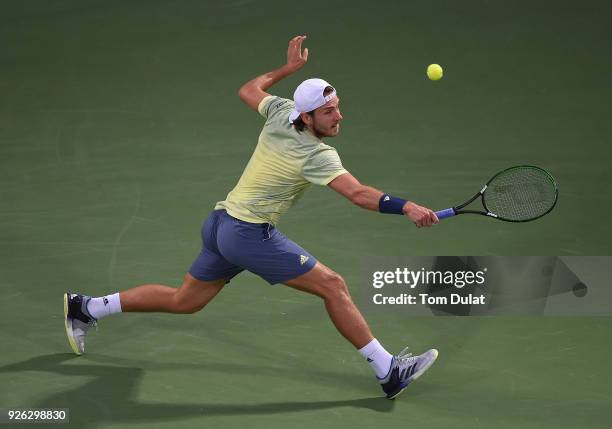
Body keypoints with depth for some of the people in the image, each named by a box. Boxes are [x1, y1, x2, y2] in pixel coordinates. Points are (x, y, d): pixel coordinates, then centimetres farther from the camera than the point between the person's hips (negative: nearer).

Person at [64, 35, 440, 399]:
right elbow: (359, 194, -31)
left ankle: (86, 308, 29)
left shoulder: (281, 112, 2)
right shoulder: (318, 155, -19)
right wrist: (407, 207, -38)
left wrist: (288, 68, 27)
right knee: (333, 286, -8)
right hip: (250, 234, -9)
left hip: (221, 223, 9)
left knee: (184, 301, 22)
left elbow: (249, 90, 22)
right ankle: (389, 372, -8)